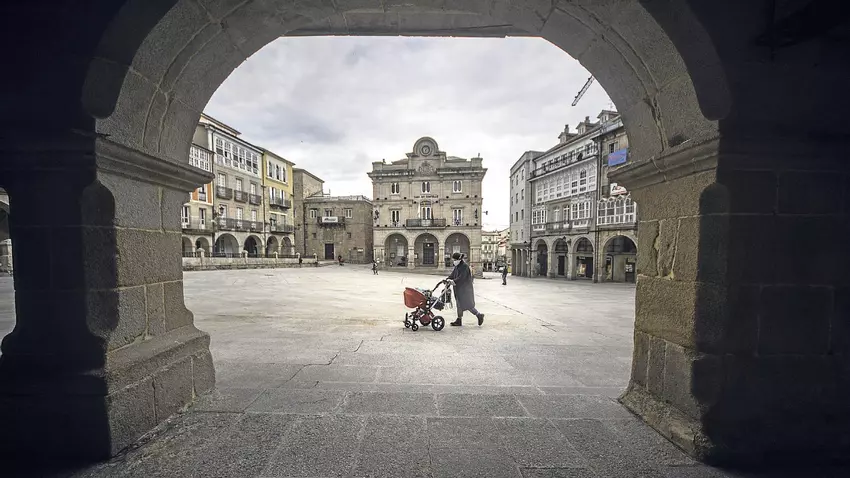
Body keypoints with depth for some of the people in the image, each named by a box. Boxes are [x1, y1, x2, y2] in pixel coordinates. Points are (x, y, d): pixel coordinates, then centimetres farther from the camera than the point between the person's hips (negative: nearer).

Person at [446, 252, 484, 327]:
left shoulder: (464, 266, -17)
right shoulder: (457, 266, 11)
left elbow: (462, 277, -26)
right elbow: (453, 274, 8)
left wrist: (454, 281, -36)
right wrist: (448, 279, -10)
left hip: (465, 289, -9)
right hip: (459, 288, 9)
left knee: (467, 304, -3)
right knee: (459, 304, 12)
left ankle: (479, 315, 14)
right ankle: (459, 320, 20)